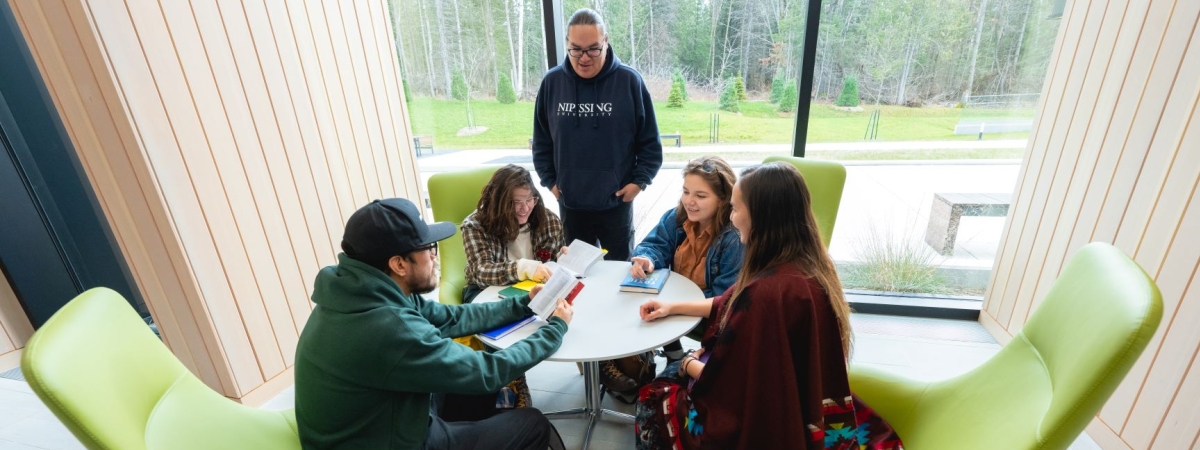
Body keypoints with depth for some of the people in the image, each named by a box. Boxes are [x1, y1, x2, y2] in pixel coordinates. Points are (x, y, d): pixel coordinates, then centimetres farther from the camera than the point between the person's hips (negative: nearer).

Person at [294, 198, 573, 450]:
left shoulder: (374, 293, -9)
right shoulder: (390, 329, -36)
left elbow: (451, 318, 4)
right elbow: (488, 372, -24)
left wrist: (524, 304, 5)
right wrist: (555, 328, -11)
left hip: (382, 425, 8)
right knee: (533, 424, 3)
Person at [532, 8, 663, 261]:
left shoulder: (629, 81, -9)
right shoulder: (551, 82, -3)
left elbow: (650, 141, -2)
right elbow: (541, 141, 7)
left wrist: (640, 181, -8)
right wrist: (550, 181, 2)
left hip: (617, 202, -2)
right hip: (569, 204, 2)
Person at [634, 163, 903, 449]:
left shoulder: (770, 292, -36)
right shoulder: (806, 263, -6)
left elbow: (724, 377, -25)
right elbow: (731, 304, 9)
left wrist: (688, 364, -4)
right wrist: (674, 307, 13)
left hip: (765, 422, -8)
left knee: (652, 399, 11)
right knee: (671, 375, 20)